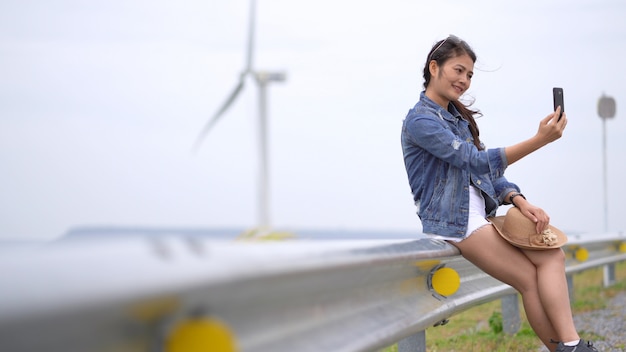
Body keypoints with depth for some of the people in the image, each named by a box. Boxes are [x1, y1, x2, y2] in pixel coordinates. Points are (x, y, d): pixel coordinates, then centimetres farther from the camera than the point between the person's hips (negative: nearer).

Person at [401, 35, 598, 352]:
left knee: (552, 254, -12)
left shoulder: (458, 117, 20)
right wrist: (539, 140, -25)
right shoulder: (420, 120, -9)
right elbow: (477, 161, -18)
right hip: (453, 221, -8)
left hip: (482, 213, 8)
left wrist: (519, 201, -5)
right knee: (528, 277, -14)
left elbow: (487, 169, 15)